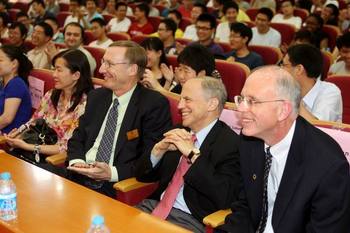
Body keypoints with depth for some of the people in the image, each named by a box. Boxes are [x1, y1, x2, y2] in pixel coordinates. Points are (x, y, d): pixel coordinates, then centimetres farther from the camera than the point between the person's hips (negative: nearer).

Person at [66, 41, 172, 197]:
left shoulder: (155, 104, -6)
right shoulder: (96, 96, 15)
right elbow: (78, 137, 18)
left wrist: (113, 173, -21)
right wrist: (77, 162, -4)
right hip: (79, 177, 6)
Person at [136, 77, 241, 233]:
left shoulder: (231, 143, -9)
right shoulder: (179, 133, 11)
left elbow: (225, 199, -20)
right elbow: (142, 175, 12)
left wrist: (193, 153, -19)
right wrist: (159, 148, -8)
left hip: (190, 220, -6)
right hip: (156, 207, 6)